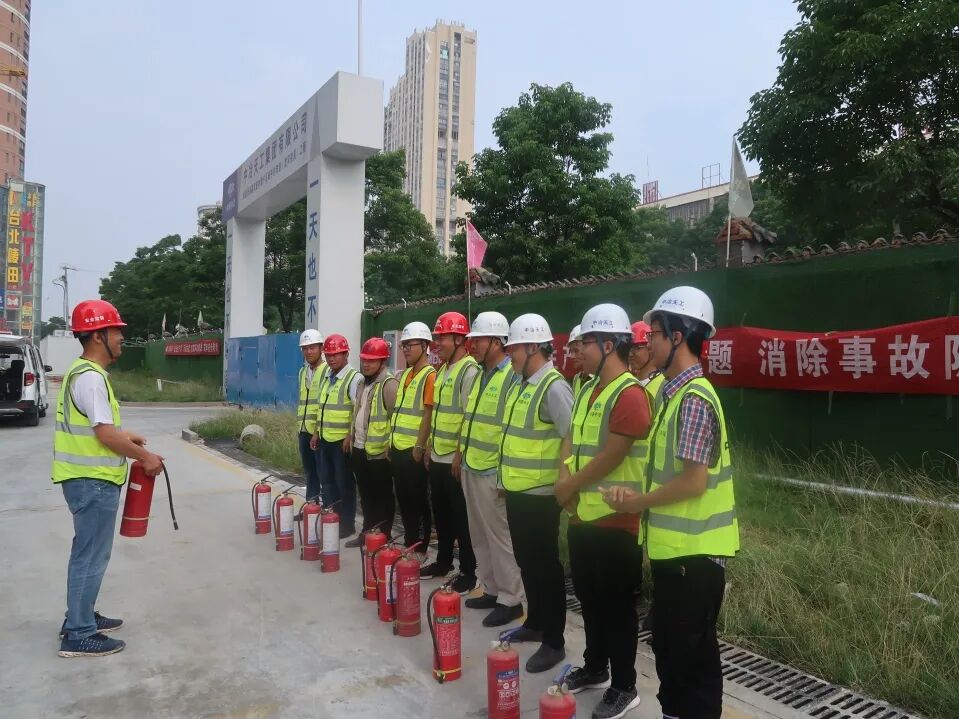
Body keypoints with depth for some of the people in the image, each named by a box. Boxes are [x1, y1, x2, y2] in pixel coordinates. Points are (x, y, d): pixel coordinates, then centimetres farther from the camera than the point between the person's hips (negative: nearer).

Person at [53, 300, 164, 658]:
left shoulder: (81, 372, 12)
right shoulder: (91, 377, -20)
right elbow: (105, 435, -22)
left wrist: (125, 436, 17)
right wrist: (145, 457, -13)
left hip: (86, 477, 11)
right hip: (93, 480, -11)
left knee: (87, 553, 20)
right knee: (91, 557, -1)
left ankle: (81, 617, 33)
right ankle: (78, 635, 8)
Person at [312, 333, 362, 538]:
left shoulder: (354, 378, -12)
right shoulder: (326, 377, 12)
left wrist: (350, 437, -20)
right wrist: (316, 432, 15)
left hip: (342, 441, -7)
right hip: (325, 440, 7)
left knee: (344, 484, 2)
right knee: (326, 482, 14)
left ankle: (347, 524, 12)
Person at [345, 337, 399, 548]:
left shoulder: (389, 384, -15)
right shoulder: (363, 383, 14)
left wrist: (389, 446, -19)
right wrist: (351, 435, 20)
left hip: (378, 452, -9)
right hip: (359, 449, 9)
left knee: (382, 498, 3)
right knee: (365, 496, 18)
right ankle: (367, 533, 29)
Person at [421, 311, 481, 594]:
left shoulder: (470, 371, -16)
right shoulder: (442, 371, 12)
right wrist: (430, 448, 18)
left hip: (456, 460, -9)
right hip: (438, 458, 9)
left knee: (462, 519, 3)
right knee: (441, 514, 19)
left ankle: (468, 573, 15)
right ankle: (443, 561, 34)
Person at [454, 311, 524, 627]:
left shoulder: (513, 376, -15)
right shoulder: (480, 375, 13)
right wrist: (460, 453, 19)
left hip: (493, 472, -9)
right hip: (471, 469, 9)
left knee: (501, 537, 1)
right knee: (479, 536, 17)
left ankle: (510, 599, 14)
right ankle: (491, 589, 30)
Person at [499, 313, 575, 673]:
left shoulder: (554, 387, -18)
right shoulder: (521, 384, 9)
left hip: (539, 494, -8)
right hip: (517, 491, 9)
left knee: (545, 567, 3)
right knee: (526, 562, 19)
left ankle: (554, 641, 16)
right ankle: (534, 623, 36)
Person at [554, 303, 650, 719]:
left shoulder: (629, 394, -18)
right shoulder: (588, 390, 11)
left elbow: (610, 458, -20)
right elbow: (571, 439, 13)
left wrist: (571, 485, -8)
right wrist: (564, 479, -5)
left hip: (615, 521, -9)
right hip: (582, 515, 9)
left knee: (616, 605, 5)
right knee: (589, 597, 20)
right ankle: (595, 668, 37)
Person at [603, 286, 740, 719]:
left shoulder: (694, 398, -20)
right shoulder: (675, 393, 10)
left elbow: (693, 481, -23)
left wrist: (639, 502, -10)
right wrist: (637, 496, 1)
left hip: (693, 553, -9)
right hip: (673, 549, 9)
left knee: (692, 655, 7)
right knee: (668, 648, 21)